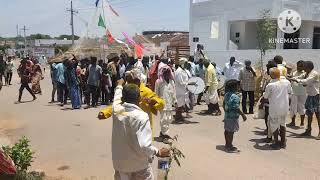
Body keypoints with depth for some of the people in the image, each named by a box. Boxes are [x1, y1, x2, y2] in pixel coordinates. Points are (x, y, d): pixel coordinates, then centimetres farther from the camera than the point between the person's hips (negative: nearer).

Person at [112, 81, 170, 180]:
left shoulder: (116, 110, -10)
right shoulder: (141, 116, -25)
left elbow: (117, 97, 14)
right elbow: (143, 146, -29)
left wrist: (119, 85, 33)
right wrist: (158, 152, -12)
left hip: (119, 163, 5)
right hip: (139, 165, -5)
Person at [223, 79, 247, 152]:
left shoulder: (227, 94, 5)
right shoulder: (235, 97, -23)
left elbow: (224, 104, 14)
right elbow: (236, 108, -25)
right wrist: (243, 115, -17)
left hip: (227, 115, 9)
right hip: (233, 117, -9)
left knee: (227, 130, 17)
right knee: (231, 132, 0)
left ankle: (227, 144, 31)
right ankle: (230, 147, 8)